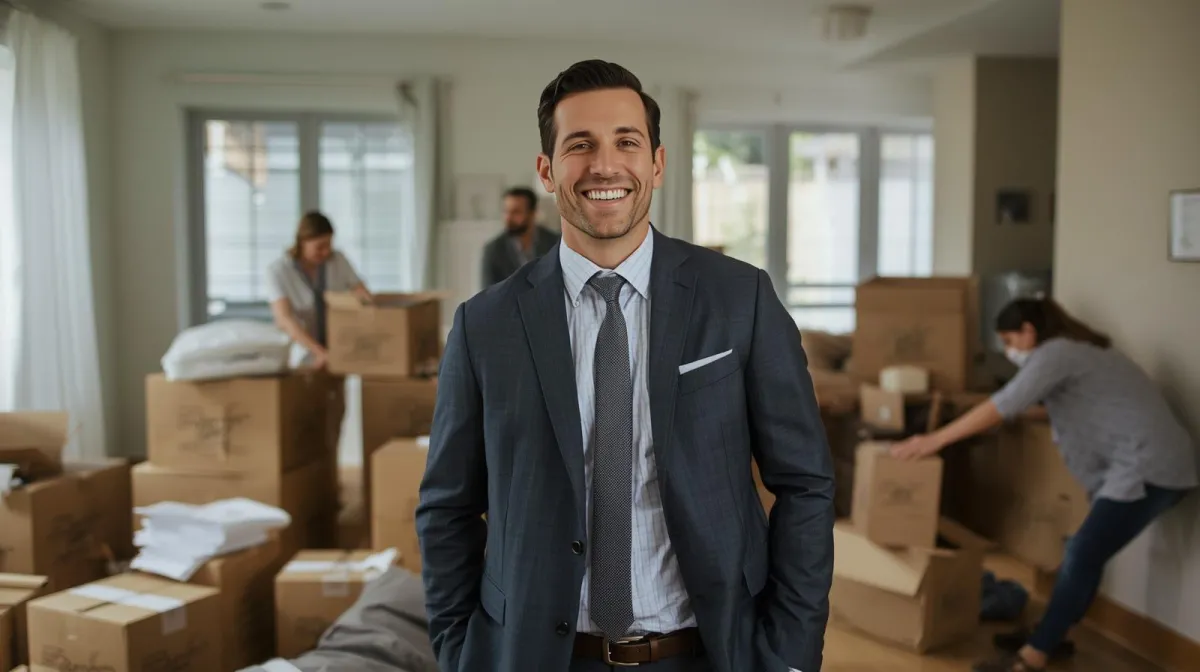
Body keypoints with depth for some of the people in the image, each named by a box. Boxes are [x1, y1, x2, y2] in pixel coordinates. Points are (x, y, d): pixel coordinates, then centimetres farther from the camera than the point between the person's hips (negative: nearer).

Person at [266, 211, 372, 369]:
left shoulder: (338, 260, 2)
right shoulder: (277, 270, -9)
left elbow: (364, 296, 0)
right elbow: (284, 319, -20)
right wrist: (320, 352, -32)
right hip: (301, 356, -3)